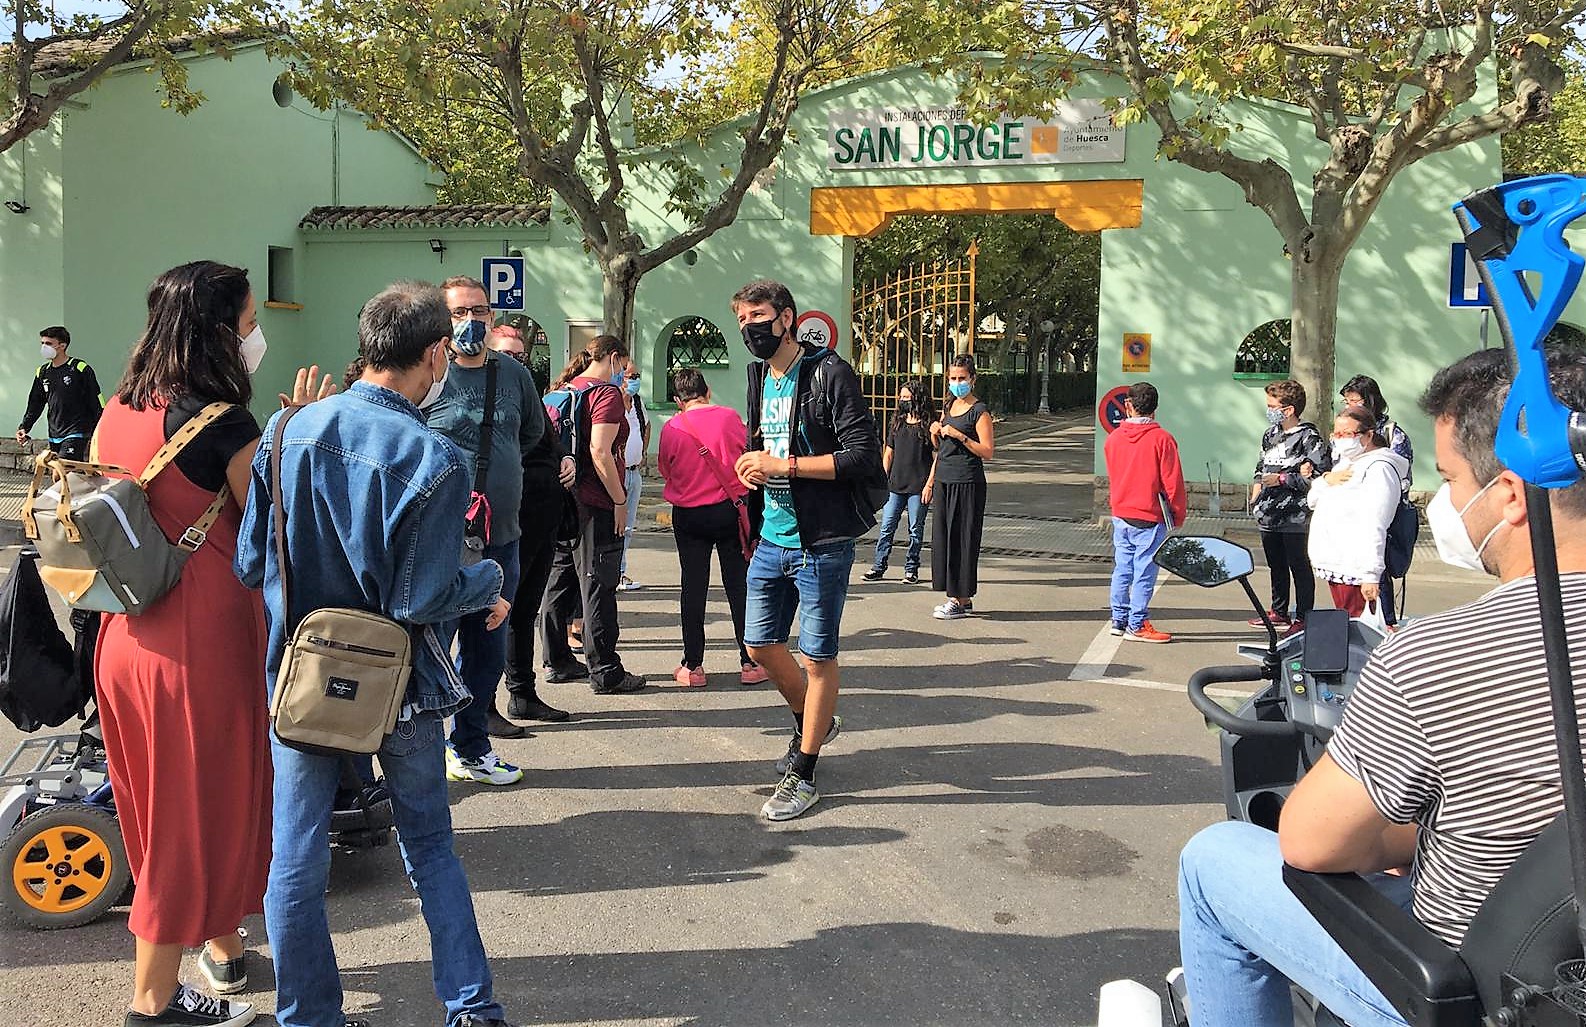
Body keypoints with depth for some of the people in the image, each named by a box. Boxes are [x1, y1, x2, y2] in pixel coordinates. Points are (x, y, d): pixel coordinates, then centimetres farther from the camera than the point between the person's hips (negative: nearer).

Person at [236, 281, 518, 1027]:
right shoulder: (436, 460, -18)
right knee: (429, 843, 17)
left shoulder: (286, 432, -6)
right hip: (398, 683, -2)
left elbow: (251, 566, -1)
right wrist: (491, 580, -1)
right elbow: (422, 602, -19)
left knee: (296, 860, 13)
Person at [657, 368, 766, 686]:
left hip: (688, 516, 0)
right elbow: (749, 455, 7)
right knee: (739, 586, 6)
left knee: (693, 588, 6)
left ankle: (692, 666, 8)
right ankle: (750, 663, 10)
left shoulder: (671, 428, -5)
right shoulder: (729, 417, -5)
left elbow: (665, 469, 8)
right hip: (730, 510, 0)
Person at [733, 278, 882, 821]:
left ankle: (803, 775, 13)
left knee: (817, 656, 1)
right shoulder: (761, 379, 13)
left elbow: (865, 456, -19)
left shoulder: (830, 374, -13)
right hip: (772, 540, 8)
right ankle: (814, 722, 39)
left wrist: (784, 465, -20)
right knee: (760, 644, 14)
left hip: (821, 542, -8)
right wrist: (752, 467, 1)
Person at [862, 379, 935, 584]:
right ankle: (879, 567, 11)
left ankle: (911, 569, 15)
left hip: (918, 488, -4)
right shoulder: (897, 421, 11)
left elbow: (937, 458, -5)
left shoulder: (929, 425, -4)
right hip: (895, 486, 4)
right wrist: (883, 480, 9)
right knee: (886, 527, 4)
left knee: (915, 530, 5)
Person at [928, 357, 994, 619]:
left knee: (962, 538, -4)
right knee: (943, 536, 8)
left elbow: (988, 451, -15)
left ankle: (961, 600, 3)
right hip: (944, 480, 8)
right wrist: (935, 433, 6)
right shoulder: (949, 406, 15)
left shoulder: (980, 411, -7)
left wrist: (960, 436, -20)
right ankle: (957, 598, 17)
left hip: (967, 482, -8)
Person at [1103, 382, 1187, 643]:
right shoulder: (1161, 439, -12)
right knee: (1144, 572, 0)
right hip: (1150, 518, -5)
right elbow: (1172, 482, -9)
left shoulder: (1113, 438, 3)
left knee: (1122, 569, 13)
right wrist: (1178, 514, 2)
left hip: (1120, 516, 5)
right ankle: (1137, 626, 4)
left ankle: (1119, 619, 18)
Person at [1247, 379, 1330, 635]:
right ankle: (1279, 612, 30)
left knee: (1299, 566, 0)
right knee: (1276, 565, 17)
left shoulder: (1308, 437, -11)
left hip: (1294, 517, -8)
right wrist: (1255, 499, 14)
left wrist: (1282, 479, -17)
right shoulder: (1270, 434, 13)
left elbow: (1321, 476, -17)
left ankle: (1303, 619, 8)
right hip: (1268, 515, 8)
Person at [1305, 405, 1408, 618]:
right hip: (1334, 568, 10)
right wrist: (1326, 480, -1)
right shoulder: (1345, 462, 20)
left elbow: (1374, 527, -20)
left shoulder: (1378, 468, -12)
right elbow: (1313, 501, 21)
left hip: (1355, 572, -9)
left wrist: (1370, 575, -25)